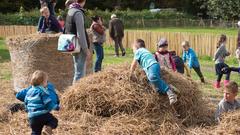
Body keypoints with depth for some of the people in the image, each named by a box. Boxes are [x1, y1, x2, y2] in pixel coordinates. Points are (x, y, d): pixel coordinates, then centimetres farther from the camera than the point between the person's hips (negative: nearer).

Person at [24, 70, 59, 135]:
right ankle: (49, 126, -19)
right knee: (54, 121, 12)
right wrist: (57, 107, 3)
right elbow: (49, 103, -12)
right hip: (42, 115, -6)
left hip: (31, 117, 6)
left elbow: (26, 103, 22)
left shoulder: (29, 91, 14)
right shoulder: (43, 91, -8)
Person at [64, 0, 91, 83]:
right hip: (79, 46, -9)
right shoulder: (78, 13, -18)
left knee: (79, 71, 19)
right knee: (80, 72, -4)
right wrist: (86, 49, -15)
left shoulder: (70, 11, 10)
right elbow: (80, 34, -19)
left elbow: (67, 30, 17)